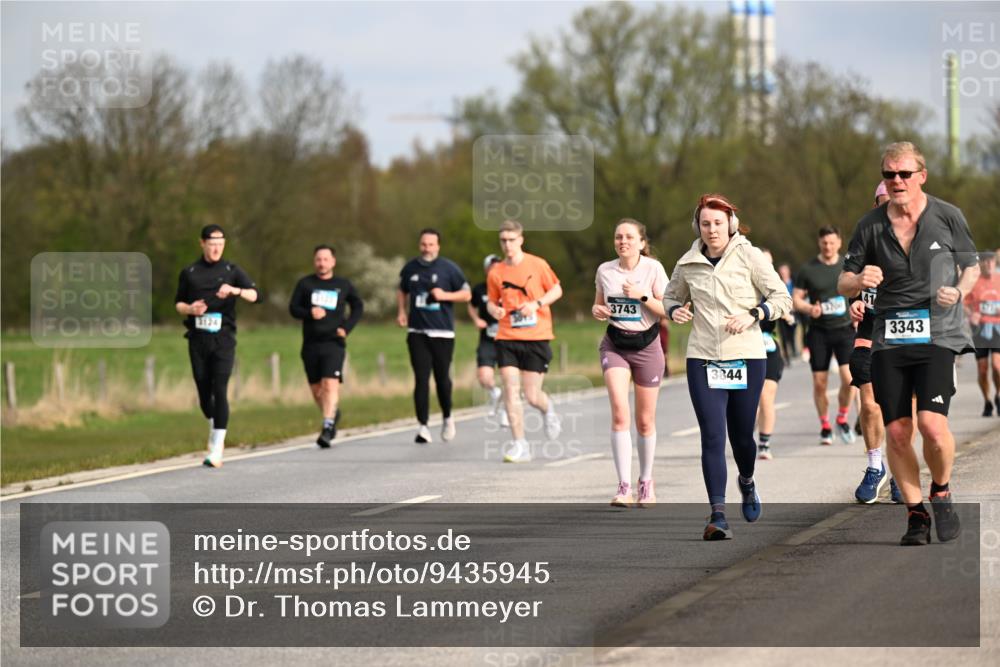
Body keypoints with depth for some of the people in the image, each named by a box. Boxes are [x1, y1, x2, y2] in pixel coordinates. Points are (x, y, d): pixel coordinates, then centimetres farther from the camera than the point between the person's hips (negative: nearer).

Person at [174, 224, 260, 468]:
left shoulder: (231, 271, 4)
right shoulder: (189, 273, 9)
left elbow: (256, 295, -5)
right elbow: (178, 303, 16)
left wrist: (235, 290, -24)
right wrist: (189, 309, -7)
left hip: (223, 339, -2)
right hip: (198, 339, 2)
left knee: (219, 391, -12)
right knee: (204, 391, 5)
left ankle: (216, 451, -13)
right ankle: (214, 427, 36)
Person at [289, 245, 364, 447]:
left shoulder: (343, 285, 7)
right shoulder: (305, 284, 7)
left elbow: (358, 306, 17)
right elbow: (293, 308, 5)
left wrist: (347, 327, 2)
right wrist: (309, 313, -16)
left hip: (334, 342, -2)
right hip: (311, 344, 2)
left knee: (330, 384, -19)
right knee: (316, 388, 9)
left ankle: (327, 427, -23)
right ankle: (333, 413, 37)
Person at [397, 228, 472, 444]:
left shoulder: (449, 268, -1)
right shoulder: (410, 268, 8)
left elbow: (467, 294, 3)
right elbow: (402, 291, 25)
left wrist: (445, 295, -13)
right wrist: (401, 311, 9)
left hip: (443, 333, -2)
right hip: (417, 332, 2)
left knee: (442, 377, 4)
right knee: (421, 379, -6)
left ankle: (447, 418, 29)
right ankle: (423, 426, -5)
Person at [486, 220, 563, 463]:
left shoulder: (537, 265, -2)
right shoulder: (496, 273, 5)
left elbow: (557, 290, 5)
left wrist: (537, 304, -12)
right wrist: (494, 310, -8)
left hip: (536, 337, -2)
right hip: (507, 338, 2)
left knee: (532, 396, -2)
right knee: (510, 390, -9)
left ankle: (548, 409, 35)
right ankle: (519, 445, -3)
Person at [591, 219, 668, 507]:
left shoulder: (653, 268, -5)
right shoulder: (605, 270, 3)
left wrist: (642, 297, -19)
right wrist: (597, 310, -5)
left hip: (646, 346, -1)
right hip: (615, 345, 1)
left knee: (645, 421, 5)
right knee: (619, 412, -17)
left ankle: (646, 482, 27)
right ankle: (624, 486, -20)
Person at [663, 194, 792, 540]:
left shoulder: (749, 257, -3)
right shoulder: (688, 264, 5)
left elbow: (782, 297, -1)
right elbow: (671, 296, 22)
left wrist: (753, 315, -17)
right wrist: (676, 311, -1)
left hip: (747, 357, -1)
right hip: (703, 359, 1)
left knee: (741, 434, 9)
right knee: (712, 436, -10)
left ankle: (747, 482, 44)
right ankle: (718, 515, -12)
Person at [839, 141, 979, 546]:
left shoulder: (947, 217, 1)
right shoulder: (871, 226, 5)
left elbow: (971, 267, 13)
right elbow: (843, 284, 10)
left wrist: (958, 291, -8)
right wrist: (858, 281, -14)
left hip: (937, 334, -3)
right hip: (889, 339, 3)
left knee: (932, 423, -18)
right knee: (896, 431, -2)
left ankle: (941, 493, 10)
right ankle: (915, 514, 12)